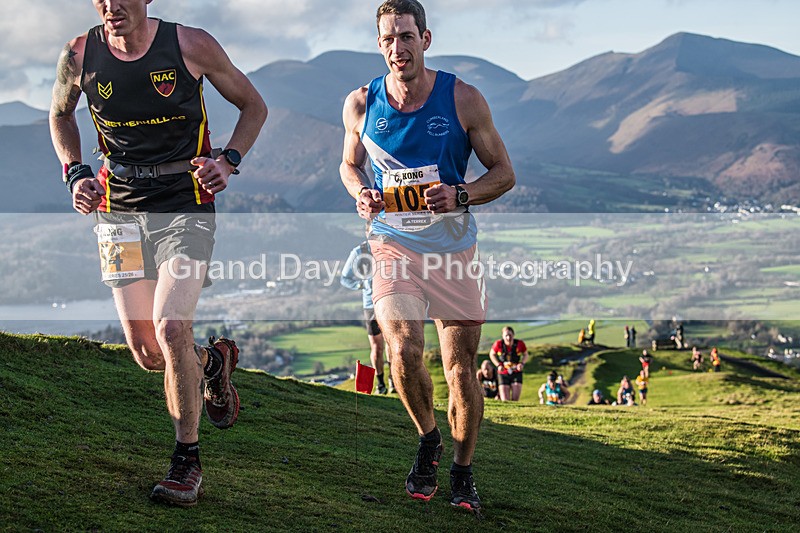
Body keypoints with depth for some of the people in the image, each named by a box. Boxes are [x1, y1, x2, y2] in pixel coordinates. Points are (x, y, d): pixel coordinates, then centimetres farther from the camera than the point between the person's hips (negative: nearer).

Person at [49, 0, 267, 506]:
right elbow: (60, 113, 19)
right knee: (148, 355, 1)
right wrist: (75, 172, 4)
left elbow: (253, 105, 6)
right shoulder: (80, 56, -3)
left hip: (186, 206, -3)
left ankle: (188, 460, 0)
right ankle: (214, 360, 36)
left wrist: (228, 161, -8)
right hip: (119, 212, 3)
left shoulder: (191, 45, -9)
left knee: (170, 330, -18)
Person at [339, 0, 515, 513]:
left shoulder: (464, 99, -7)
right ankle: (428, 440, 9)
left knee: (461, 368, 3)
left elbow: (504, 173, 0)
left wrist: (460, 195, -19)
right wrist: (360, 194, -6)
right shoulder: (361, 104, -2)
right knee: (404, 351, -20)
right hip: (393, 244, 0)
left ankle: (463, 471, 24)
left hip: (454, 246, 0)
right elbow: (350, 164, 16)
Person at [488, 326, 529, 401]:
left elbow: (525, 355, 7)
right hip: (503, 374, 0)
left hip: (516, 373, 0)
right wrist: (498, 365, -9)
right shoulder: (498, 344, -13)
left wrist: (522, 363, -13)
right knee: (505, 401, -6)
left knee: (515, 399, -7)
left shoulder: (520, 344, -11)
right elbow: (492, 354, 6)